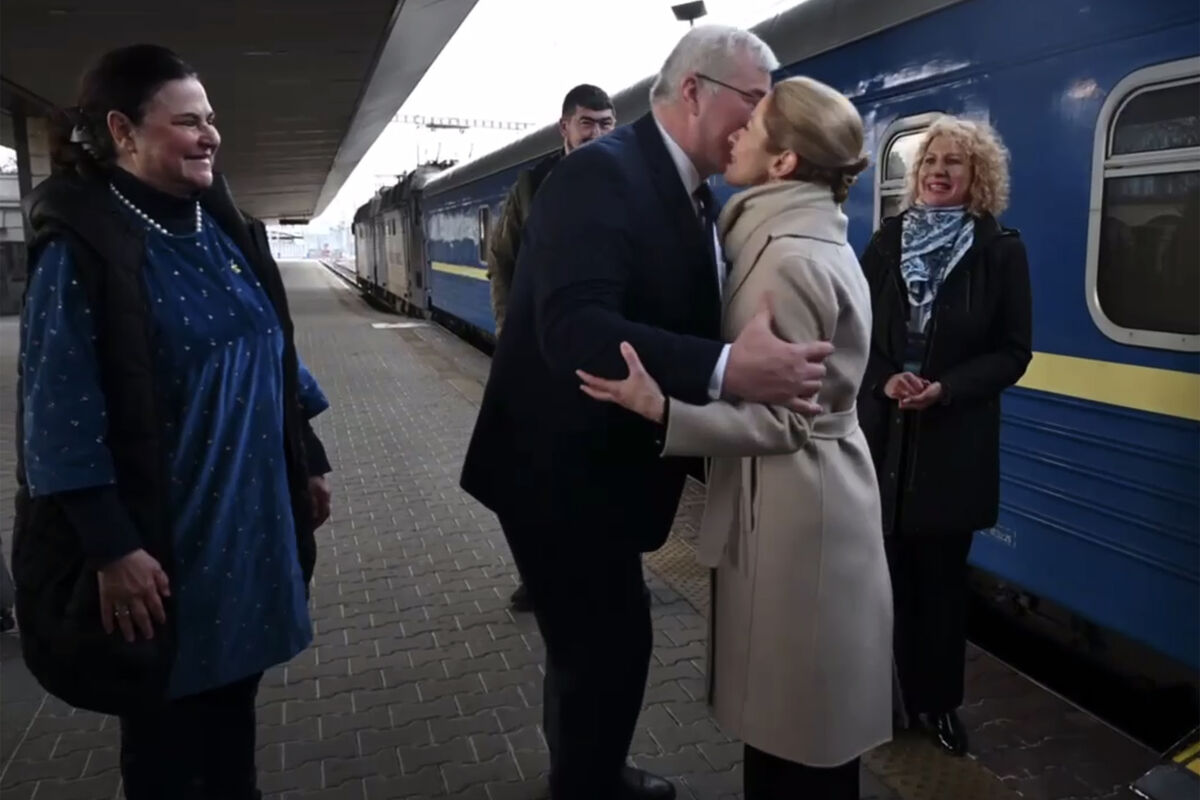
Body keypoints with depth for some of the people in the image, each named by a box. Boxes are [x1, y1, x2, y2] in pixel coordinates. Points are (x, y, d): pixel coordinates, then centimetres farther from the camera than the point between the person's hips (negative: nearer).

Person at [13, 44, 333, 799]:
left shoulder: (227, 230, 6)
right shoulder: (82, 247, -14)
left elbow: (277, 356, 12)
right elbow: (62, 410, -17)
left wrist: (309, 462, 13)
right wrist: (111, 547, -18)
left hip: (251, 515, 6)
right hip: (163, 534, -6)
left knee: (235, 691, 21)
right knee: (166, 720, 13)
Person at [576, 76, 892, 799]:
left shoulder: (790, 259, -22)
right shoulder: (809, 237, 9)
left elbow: (781, 421, -21)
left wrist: (661, 410, -32)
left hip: (793, 504, -10)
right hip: (809, 493, 10)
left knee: (793, 729, 9)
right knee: (805, 713, 24)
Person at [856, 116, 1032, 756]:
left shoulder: (1000, 250, -2)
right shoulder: (886, 240, 3)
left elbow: (1012, 352, -3)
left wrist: (945, 389, -18)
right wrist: (886, 379, -16)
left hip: (954, 441, -1)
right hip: (883, 432, 1)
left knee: (941, 575, 10)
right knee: (887, 570, 7)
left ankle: (939, 702, 27)